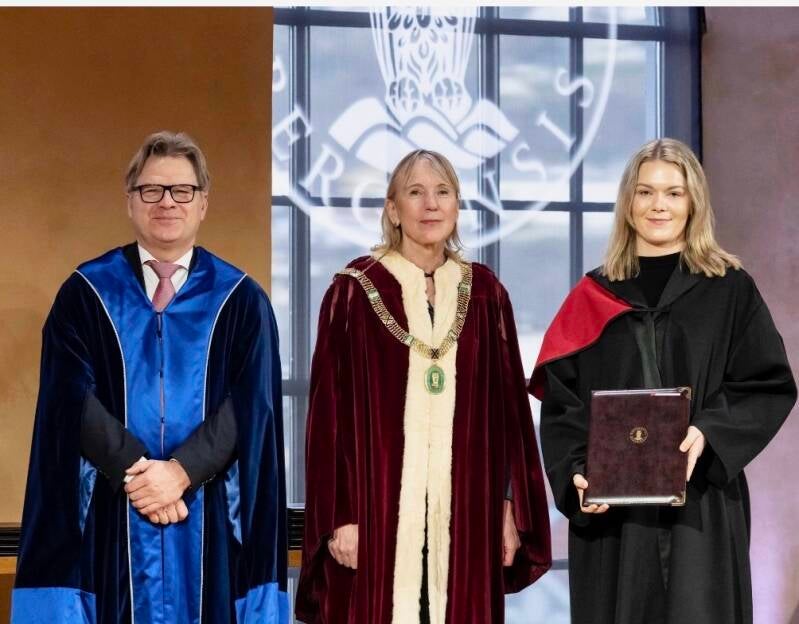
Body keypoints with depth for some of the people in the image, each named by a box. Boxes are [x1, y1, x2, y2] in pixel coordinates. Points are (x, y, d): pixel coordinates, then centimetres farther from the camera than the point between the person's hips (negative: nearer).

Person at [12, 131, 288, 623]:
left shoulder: (241, 300, 6)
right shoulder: (85, 293, 5)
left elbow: (250, 404, -4)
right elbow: (73, 398, -4)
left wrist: (182, 471, -16)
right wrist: (135, 471, -15)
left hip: (208, 516, 0)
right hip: (108, 516, 0)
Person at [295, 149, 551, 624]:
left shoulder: (484, 293, 8)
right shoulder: (355, 292, -2)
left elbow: (508, 406, 9)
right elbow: (332, 411, -4)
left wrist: (510, 506, 5)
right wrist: (340, 515, -9)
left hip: (464, 508, 3)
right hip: (379, 505, -3)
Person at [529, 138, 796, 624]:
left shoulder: (730, 289, 4)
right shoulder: (593, 297, 7)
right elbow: (562, 403, 4)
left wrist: (709, 432, -16)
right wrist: (577, 474, -13)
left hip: (701, 505, -1)